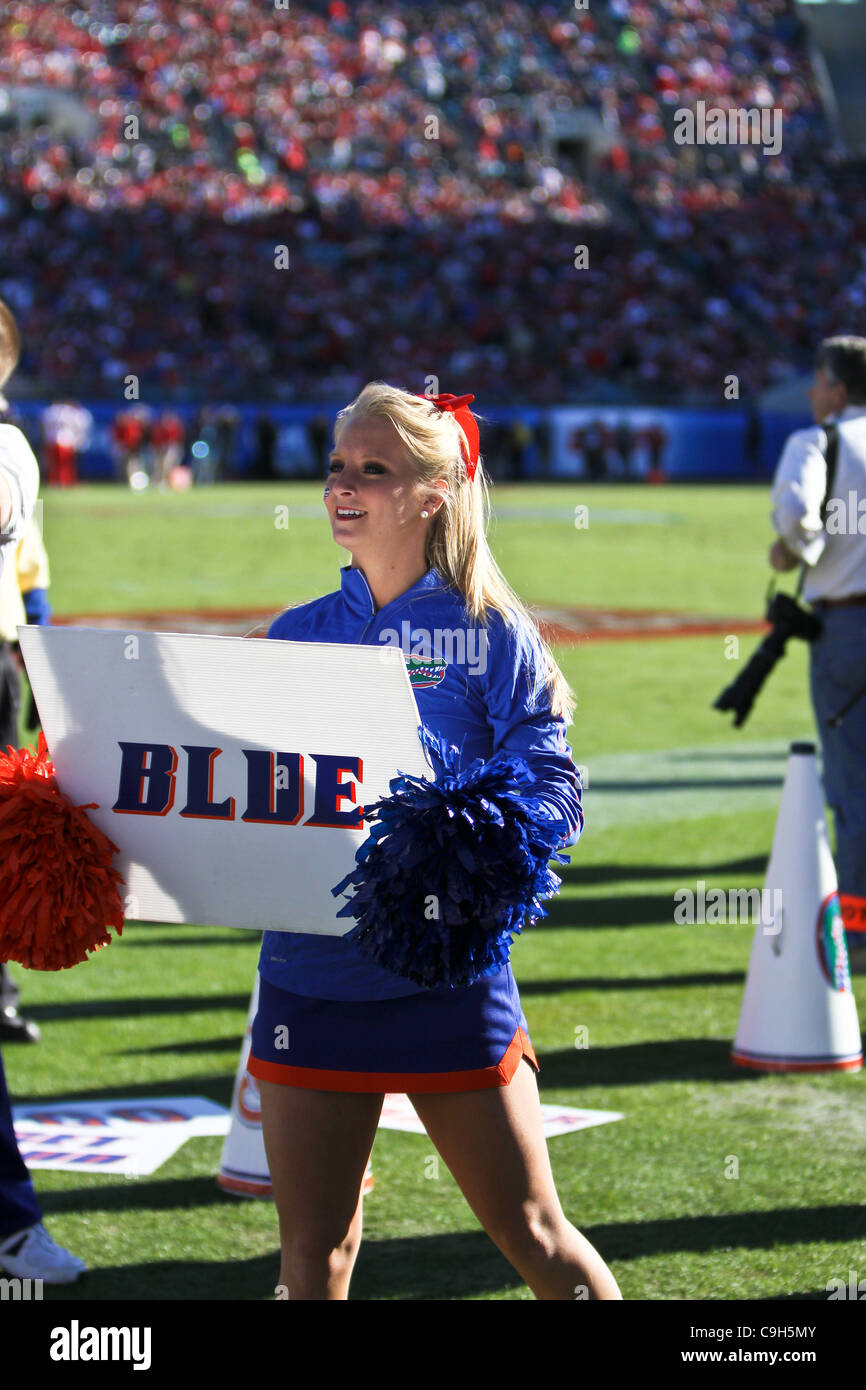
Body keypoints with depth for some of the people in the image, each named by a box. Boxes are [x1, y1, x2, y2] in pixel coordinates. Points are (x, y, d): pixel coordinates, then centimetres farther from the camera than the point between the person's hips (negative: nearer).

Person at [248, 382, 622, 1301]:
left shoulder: (492, 636, -3)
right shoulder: (296, 636, 8)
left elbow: (552, 792, -9)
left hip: (448, 974, -3)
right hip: (310, 975, 3)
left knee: (533, 1235, 3)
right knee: (313, 1257, 6)